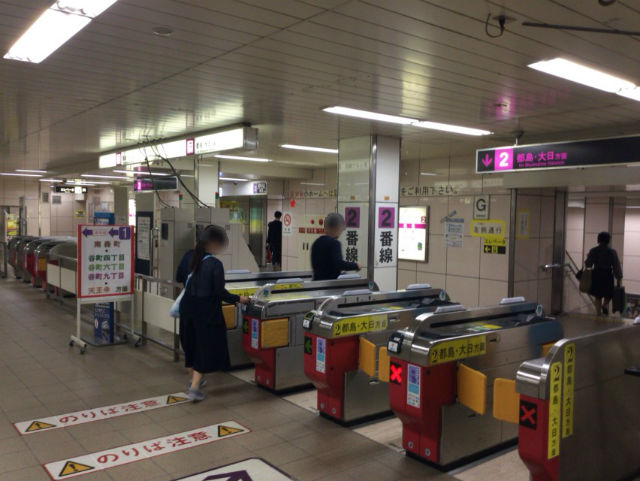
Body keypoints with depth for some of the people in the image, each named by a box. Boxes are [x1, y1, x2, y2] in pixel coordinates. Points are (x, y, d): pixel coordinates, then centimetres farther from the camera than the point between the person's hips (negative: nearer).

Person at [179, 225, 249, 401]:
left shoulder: (192, 259, 3)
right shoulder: (215, 264, -18)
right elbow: (220, 292, -16)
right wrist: (238, 299, -3)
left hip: (188, 309, 7)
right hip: (206, 313, -7)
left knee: (191, 344, 20)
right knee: (207, 347, 5)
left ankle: (193, 380, 37)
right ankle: (195, 387, 1)